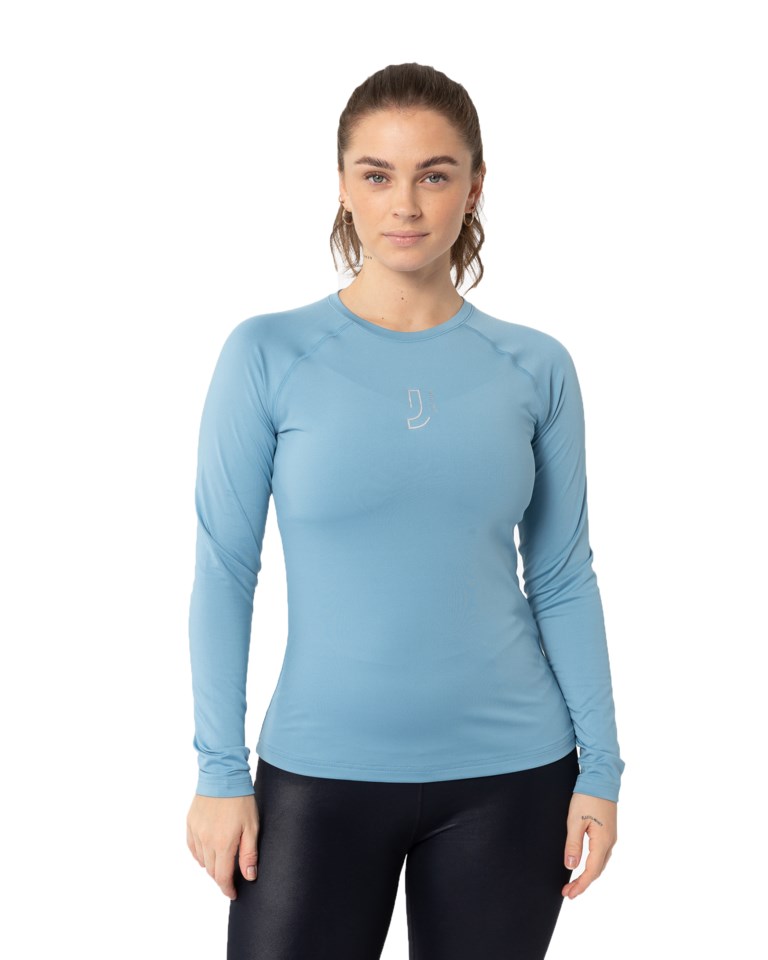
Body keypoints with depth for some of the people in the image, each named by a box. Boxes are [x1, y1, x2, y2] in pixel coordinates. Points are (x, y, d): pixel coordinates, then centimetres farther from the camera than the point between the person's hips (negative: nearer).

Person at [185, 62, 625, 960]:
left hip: (509, 773, 2)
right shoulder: (268, 355, -5)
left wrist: (599, 767, 2)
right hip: (321, 772, -1)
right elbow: (224, 572, -3)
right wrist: (221, 772, -6)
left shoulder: (535, 368, 0)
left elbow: (563, 581, 4)